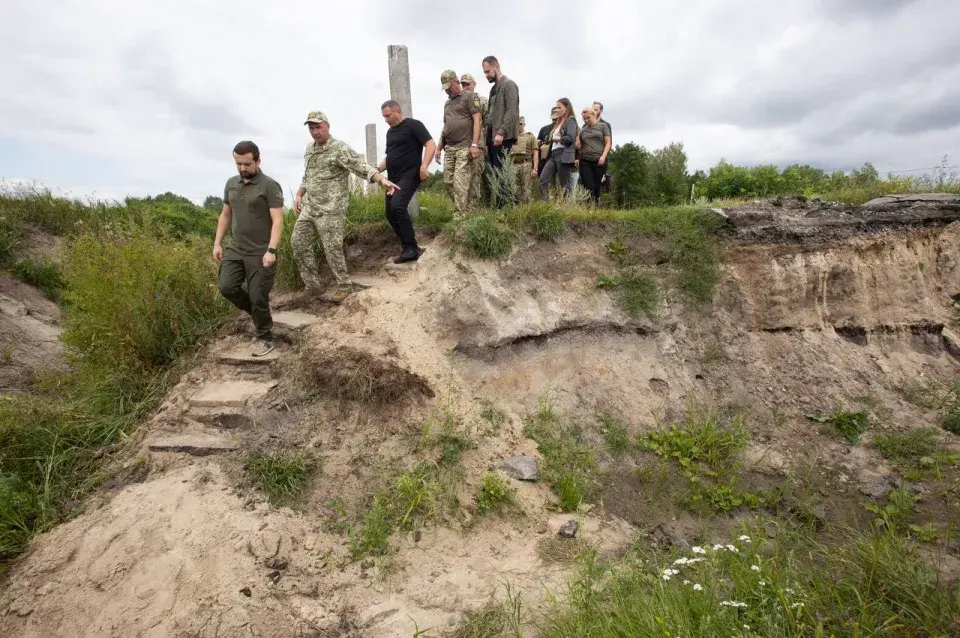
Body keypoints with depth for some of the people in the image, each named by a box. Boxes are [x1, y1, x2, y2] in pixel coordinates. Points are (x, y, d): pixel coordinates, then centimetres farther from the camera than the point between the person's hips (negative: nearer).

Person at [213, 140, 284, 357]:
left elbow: (277, 221, -16)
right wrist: (217, 243, 11)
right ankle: (257, 312, 23)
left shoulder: (269, 186, -10)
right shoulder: (231, 184, 11)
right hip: (235, 250, 6)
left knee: (258, 298, -3)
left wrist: (271, 250, -26)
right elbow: (225, 215, 18)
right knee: (226, 287, -2)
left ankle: (265, 339, 16)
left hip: (261, 254, -6)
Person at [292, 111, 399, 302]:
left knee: (332, 249, -4)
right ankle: (312, 282, 18)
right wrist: (299, 194, 16)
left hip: (330, 209, -8)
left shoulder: (339, 149, -12)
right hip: (309, 207, 8)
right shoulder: (309, 149, 13)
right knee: (298, 242, 7)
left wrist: (382, 179, -40)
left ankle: (344, 285, 12)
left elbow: (362, 167, -24)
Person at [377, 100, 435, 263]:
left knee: (398, 206, -26)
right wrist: (377, 168, 11)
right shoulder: (390, 132, 19)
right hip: (394, 178, 9)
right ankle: (406, 246, 15)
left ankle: (412, 248, -18)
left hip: (409, 176, -9)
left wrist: (423, 166, -26)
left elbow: (430, 144, -13)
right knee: (390, 212, 4)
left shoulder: (413, 125, -4)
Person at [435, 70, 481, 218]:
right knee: (448, 182, 3)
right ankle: (465, 210, 12)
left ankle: (459, 216, -11)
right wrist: (439, 148, 19)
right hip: (449, 149, 8)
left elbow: (477, 120, -6)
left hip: (465, 148, -8)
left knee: (460, 183, -13)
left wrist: (475, 144, -16)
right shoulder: (447, 103, 24)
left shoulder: (470, 96, 2)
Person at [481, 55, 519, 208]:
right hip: (493, 138, 8)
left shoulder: (509, 85, -2)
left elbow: (511, 112, -14)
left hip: (503, 137, -8)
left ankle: (504, 207, -12)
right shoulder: (494, 88, 23)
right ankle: (495, 206, 5)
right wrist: (486, 139, 17)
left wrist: (501, 133, -22)